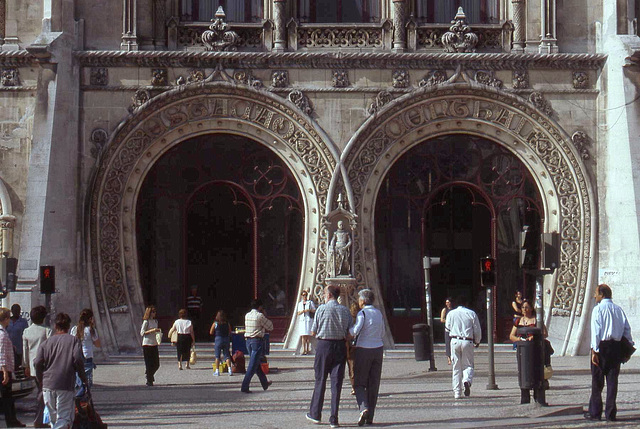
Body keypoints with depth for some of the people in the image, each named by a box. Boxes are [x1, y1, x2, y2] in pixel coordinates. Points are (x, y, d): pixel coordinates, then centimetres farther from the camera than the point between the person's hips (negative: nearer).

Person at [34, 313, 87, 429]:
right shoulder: (74, 340, 4)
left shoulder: (46, 342, 11)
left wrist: (40, 381, 15)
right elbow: (78, 359, -8)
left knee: (54, 419, 17)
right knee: (65, 418, -5)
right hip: (65, 386, -4)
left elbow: (37, 363, 2)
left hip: (47, 386, 4)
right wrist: (84, 378, 3)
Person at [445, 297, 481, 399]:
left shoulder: (451, 313, 2)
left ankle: (457, 392, 3)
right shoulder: (471, 313, 1)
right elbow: (477, 330, 4)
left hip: (455, 340, 1)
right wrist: (477, 341, 21)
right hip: (468, 342, 0)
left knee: (456, 368, 6)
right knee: (468, 365, 9)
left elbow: (448, 327, 16)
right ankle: (467, 380, -24)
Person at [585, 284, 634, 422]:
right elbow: (627, 328, 9)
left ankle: (595, 412, 7)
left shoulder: (598, 309, -7)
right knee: (612, 380, 8)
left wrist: (594, 350, -13)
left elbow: (596, 331, -12)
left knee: (597, 381, 3)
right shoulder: (618, 309, 9)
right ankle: (611, 413, 8)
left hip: (602, 345, -5)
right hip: (616, 346, 5)